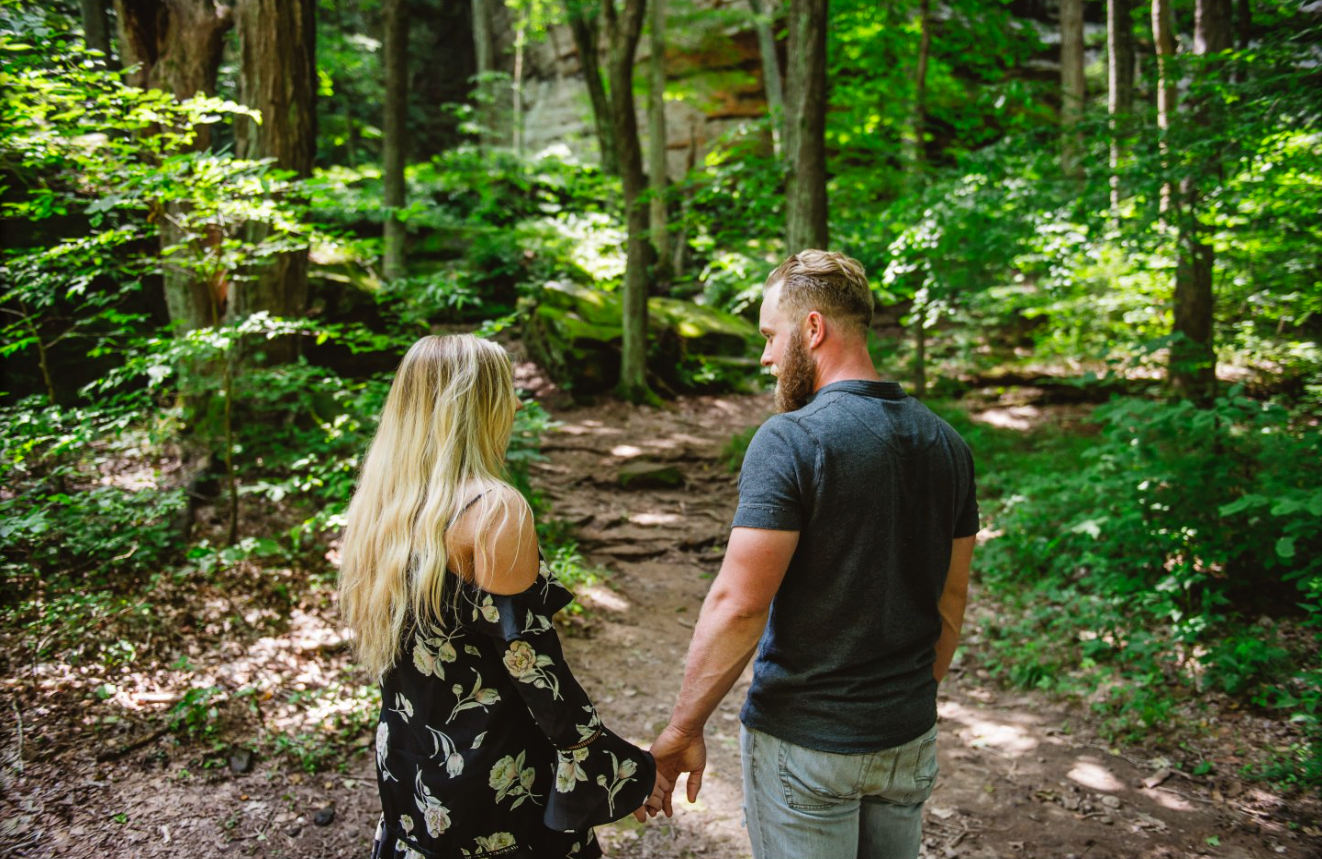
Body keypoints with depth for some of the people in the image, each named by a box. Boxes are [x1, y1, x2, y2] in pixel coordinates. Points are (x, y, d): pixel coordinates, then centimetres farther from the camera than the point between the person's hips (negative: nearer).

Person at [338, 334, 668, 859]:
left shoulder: (377, 507, 1)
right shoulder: (493, 509, -21)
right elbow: (529, 659, -21)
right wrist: (621, 771, -13)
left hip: (405, 768, 7)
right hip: (493, 773, -7)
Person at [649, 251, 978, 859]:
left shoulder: (790, 440, -19)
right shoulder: (946, 444, 2)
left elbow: (738, 604, -22)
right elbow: (951, 601, 9)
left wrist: (683, 730, -12)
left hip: (804, 743, -6)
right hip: (911, 739, 6)